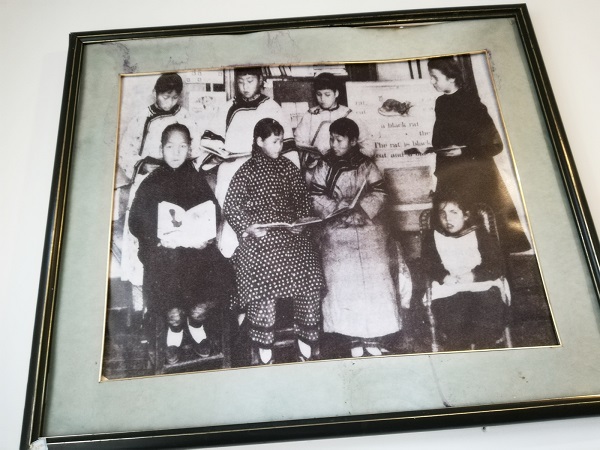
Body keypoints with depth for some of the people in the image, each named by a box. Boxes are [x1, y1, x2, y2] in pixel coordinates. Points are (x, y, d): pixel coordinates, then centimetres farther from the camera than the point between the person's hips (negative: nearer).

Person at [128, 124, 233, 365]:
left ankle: (195, 323, 15)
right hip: (163, 251, -1)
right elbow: (136, 221, 3)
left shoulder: (198, 179, 9)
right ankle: (175, 329, 19)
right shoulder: (151, 183, 5)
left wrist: (208, 237, -11)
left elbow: (213, 215, 8)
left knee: (219, 279, -19)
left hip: (197, 247, 1)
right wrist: (158, 238, -13)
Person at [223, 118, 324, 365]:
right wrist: (249, 228, -11)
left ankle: (306, 348, 1)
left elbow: (302, 198, 20)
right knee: (264, 288, -17)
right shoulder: (247, 171, 4)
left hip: (291, 234, 4)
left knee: (311, 280, -13)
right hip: (259, 238, -3)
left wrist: (301, 221, 3)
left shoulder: (288, 166, 15)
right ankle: (265, 355, -3)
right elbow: (230, 208, 2)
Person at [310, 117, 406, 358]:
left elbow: (377, 195, -3)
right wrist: (338, 209, -17)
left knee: (374, 279, -1)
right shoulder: (324, 167, 3)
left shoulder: (367, 166, 4)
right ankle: (354, 338, 11)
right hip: (337, 233, 0)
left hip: (368, 231, 1)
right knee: (343, 282, -1)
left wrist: (358, 210, -19)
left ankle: (373, 337, 11)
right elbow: (317, 198, -2)